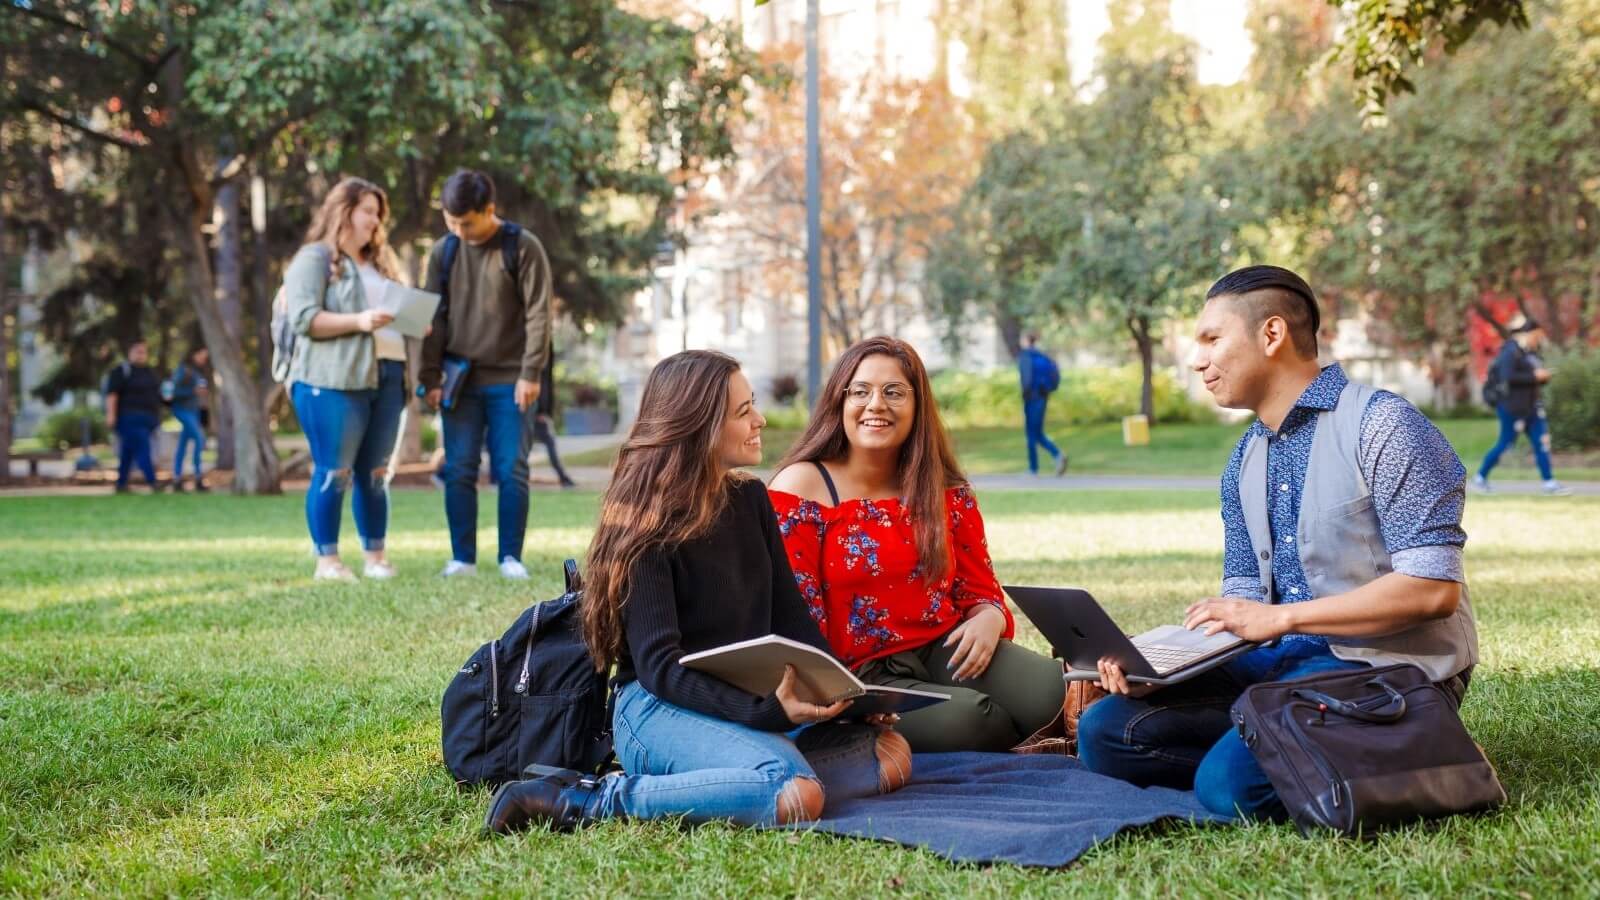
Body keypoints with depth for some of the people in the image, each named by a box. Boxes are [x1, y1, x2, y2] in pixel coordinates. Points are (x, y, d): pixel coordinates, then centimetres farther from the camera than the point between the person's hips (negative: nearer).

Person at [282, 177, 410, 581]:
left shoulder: (379, 262, 24)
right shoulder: (314, 259, -1)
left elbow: (397, 310, 30)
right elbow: (304, 317, -11)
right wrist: (358, 321, -21)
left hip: (386, 377, 7)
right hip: (333, 380, -7)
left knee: (375, 473, 9)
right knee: (333, 472, -5)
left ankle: (376, 556, 14)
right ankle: (327, 560, 0)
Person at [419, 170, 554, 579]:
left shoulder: (523, 247, -6)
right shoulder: (444, 251, 5)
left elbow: (538, 314, -7)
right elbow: (434, 318, 7)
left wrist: (530, 373, -12)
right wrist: (430, 377, 0)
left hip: (508, 380, -3)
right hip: (459, 380, 3)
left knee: (511, 470, -1)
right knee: (459, 471, 1)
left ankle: (511, 556, 6)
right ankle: (462, 557, 7)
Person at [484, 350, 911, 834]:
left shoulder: (750, 499, 12)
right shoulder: (646, 525, -10)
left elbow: (790, 616, 14)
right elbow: (658, 665, -17)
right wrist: (765, 711, -28)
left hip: (754, 701, 8)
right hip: (660, 708, -8)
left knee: (891, 756, -12)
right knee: (795, 794, -34)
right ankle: (594, 800, -24)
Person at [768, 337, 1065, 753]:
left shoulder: (947, 492, 10)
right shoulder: (800, 491, -4)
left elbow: (980, 591, 13)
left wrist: (988, 620, -13)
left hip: (945, 651, 5)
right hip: (861, 676, -4)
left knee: (1044, 686, -25)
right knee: (962, 715, -32)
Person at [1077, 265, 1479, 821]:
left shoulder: (1382, 426, -12)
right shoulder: (1245, 462, 14)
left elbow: (1434, 588, -19)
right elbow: (1243, 595, 14)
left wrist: (1280, 616, -20)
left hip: (1386, 667, -8)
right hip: (1282, 661, 8)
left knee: (1230, 784, -29)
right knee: (1104, 732, -7)